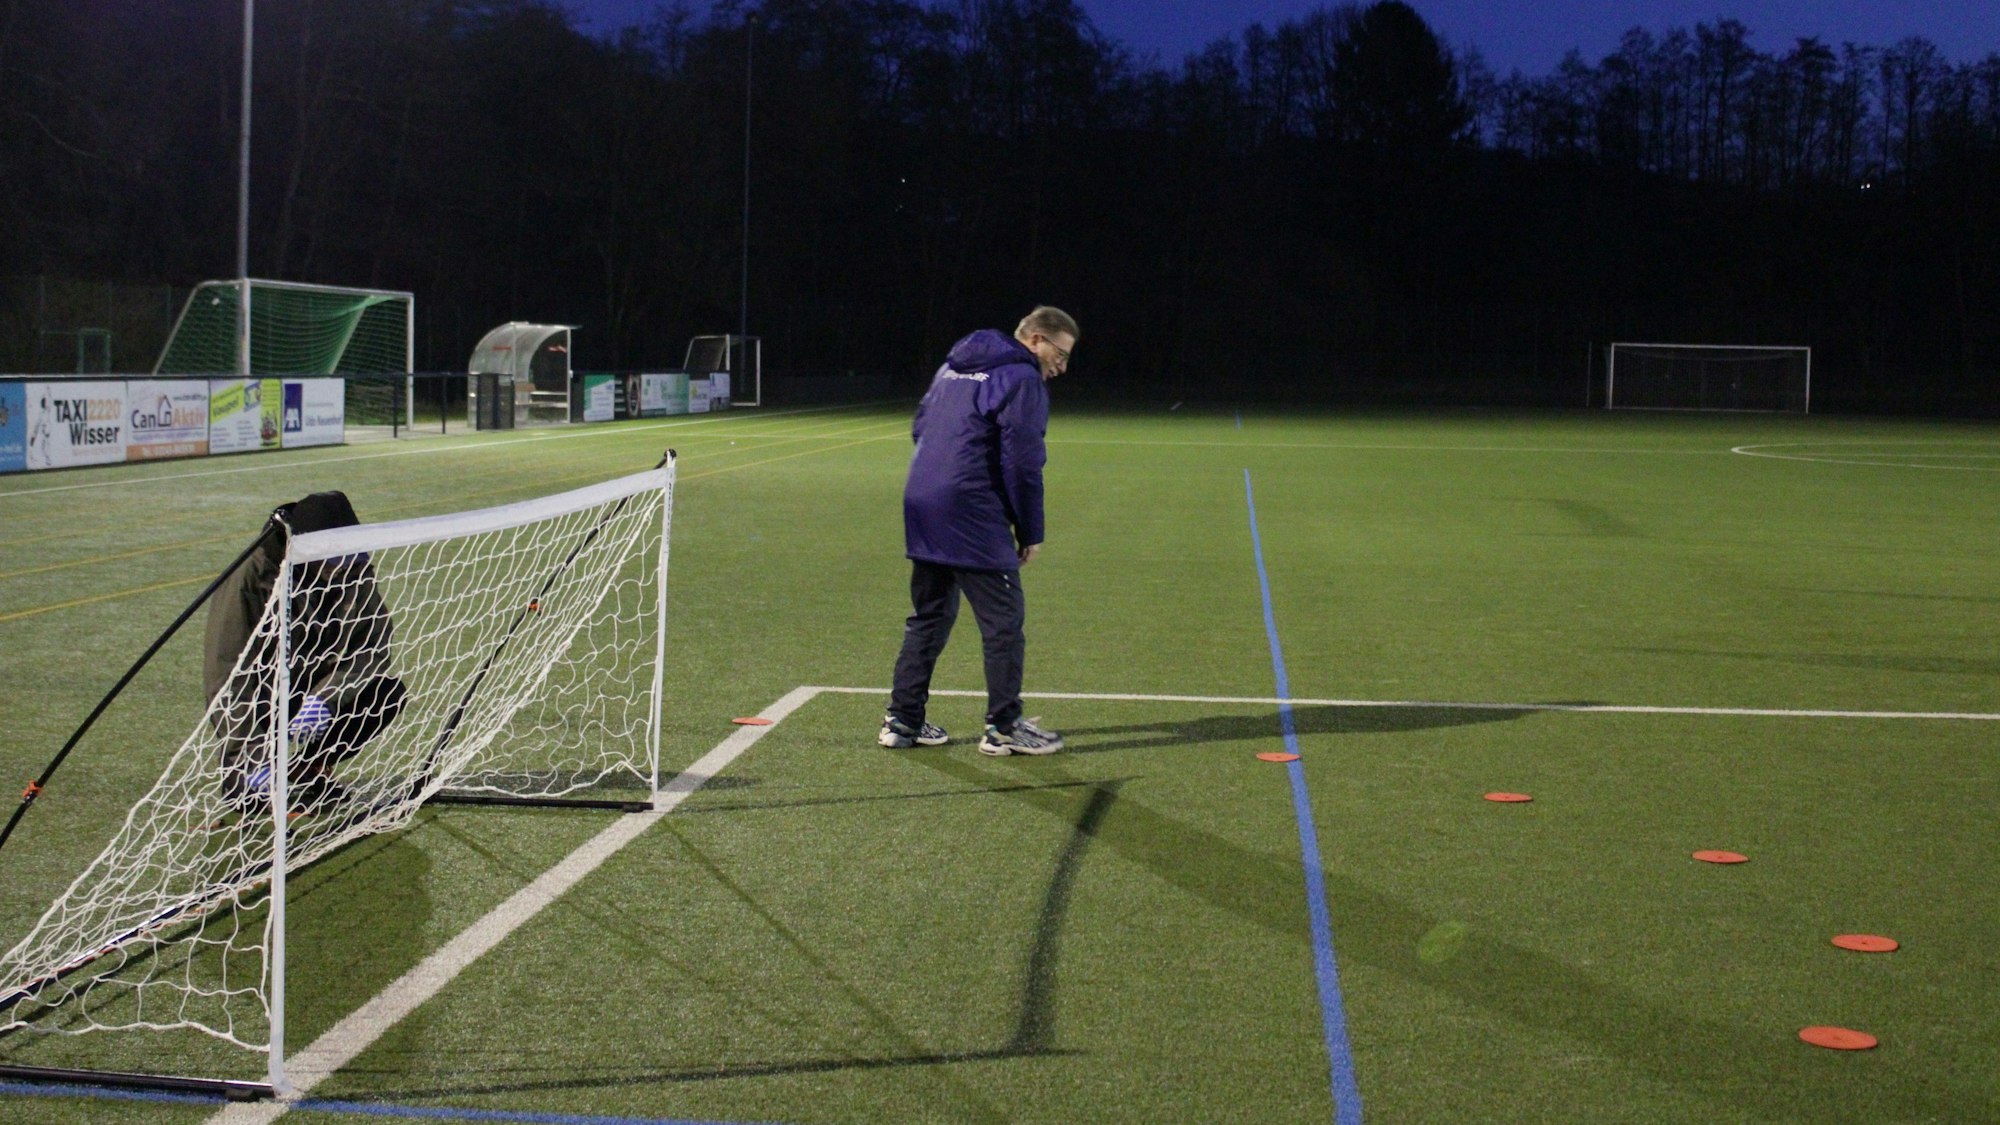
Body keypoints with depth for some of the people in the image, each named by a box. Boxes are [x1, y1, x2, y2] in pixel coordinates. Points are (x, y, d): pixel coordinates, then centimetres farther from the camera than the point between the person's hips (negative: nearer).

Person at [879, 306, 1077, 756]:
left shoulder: (954, 365, 18)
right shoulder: (1022, 378, -8)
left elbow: (919, 426, 23)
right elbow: (1022, 463, -13)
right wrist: (1030, 533, -5)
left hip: (921, 508, 9)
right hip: (973, 517, -8)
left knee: (929, 616, 16)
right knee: (1004, 621, 1)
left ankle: (902, 720, 18)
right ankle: (1003, 727, 6)